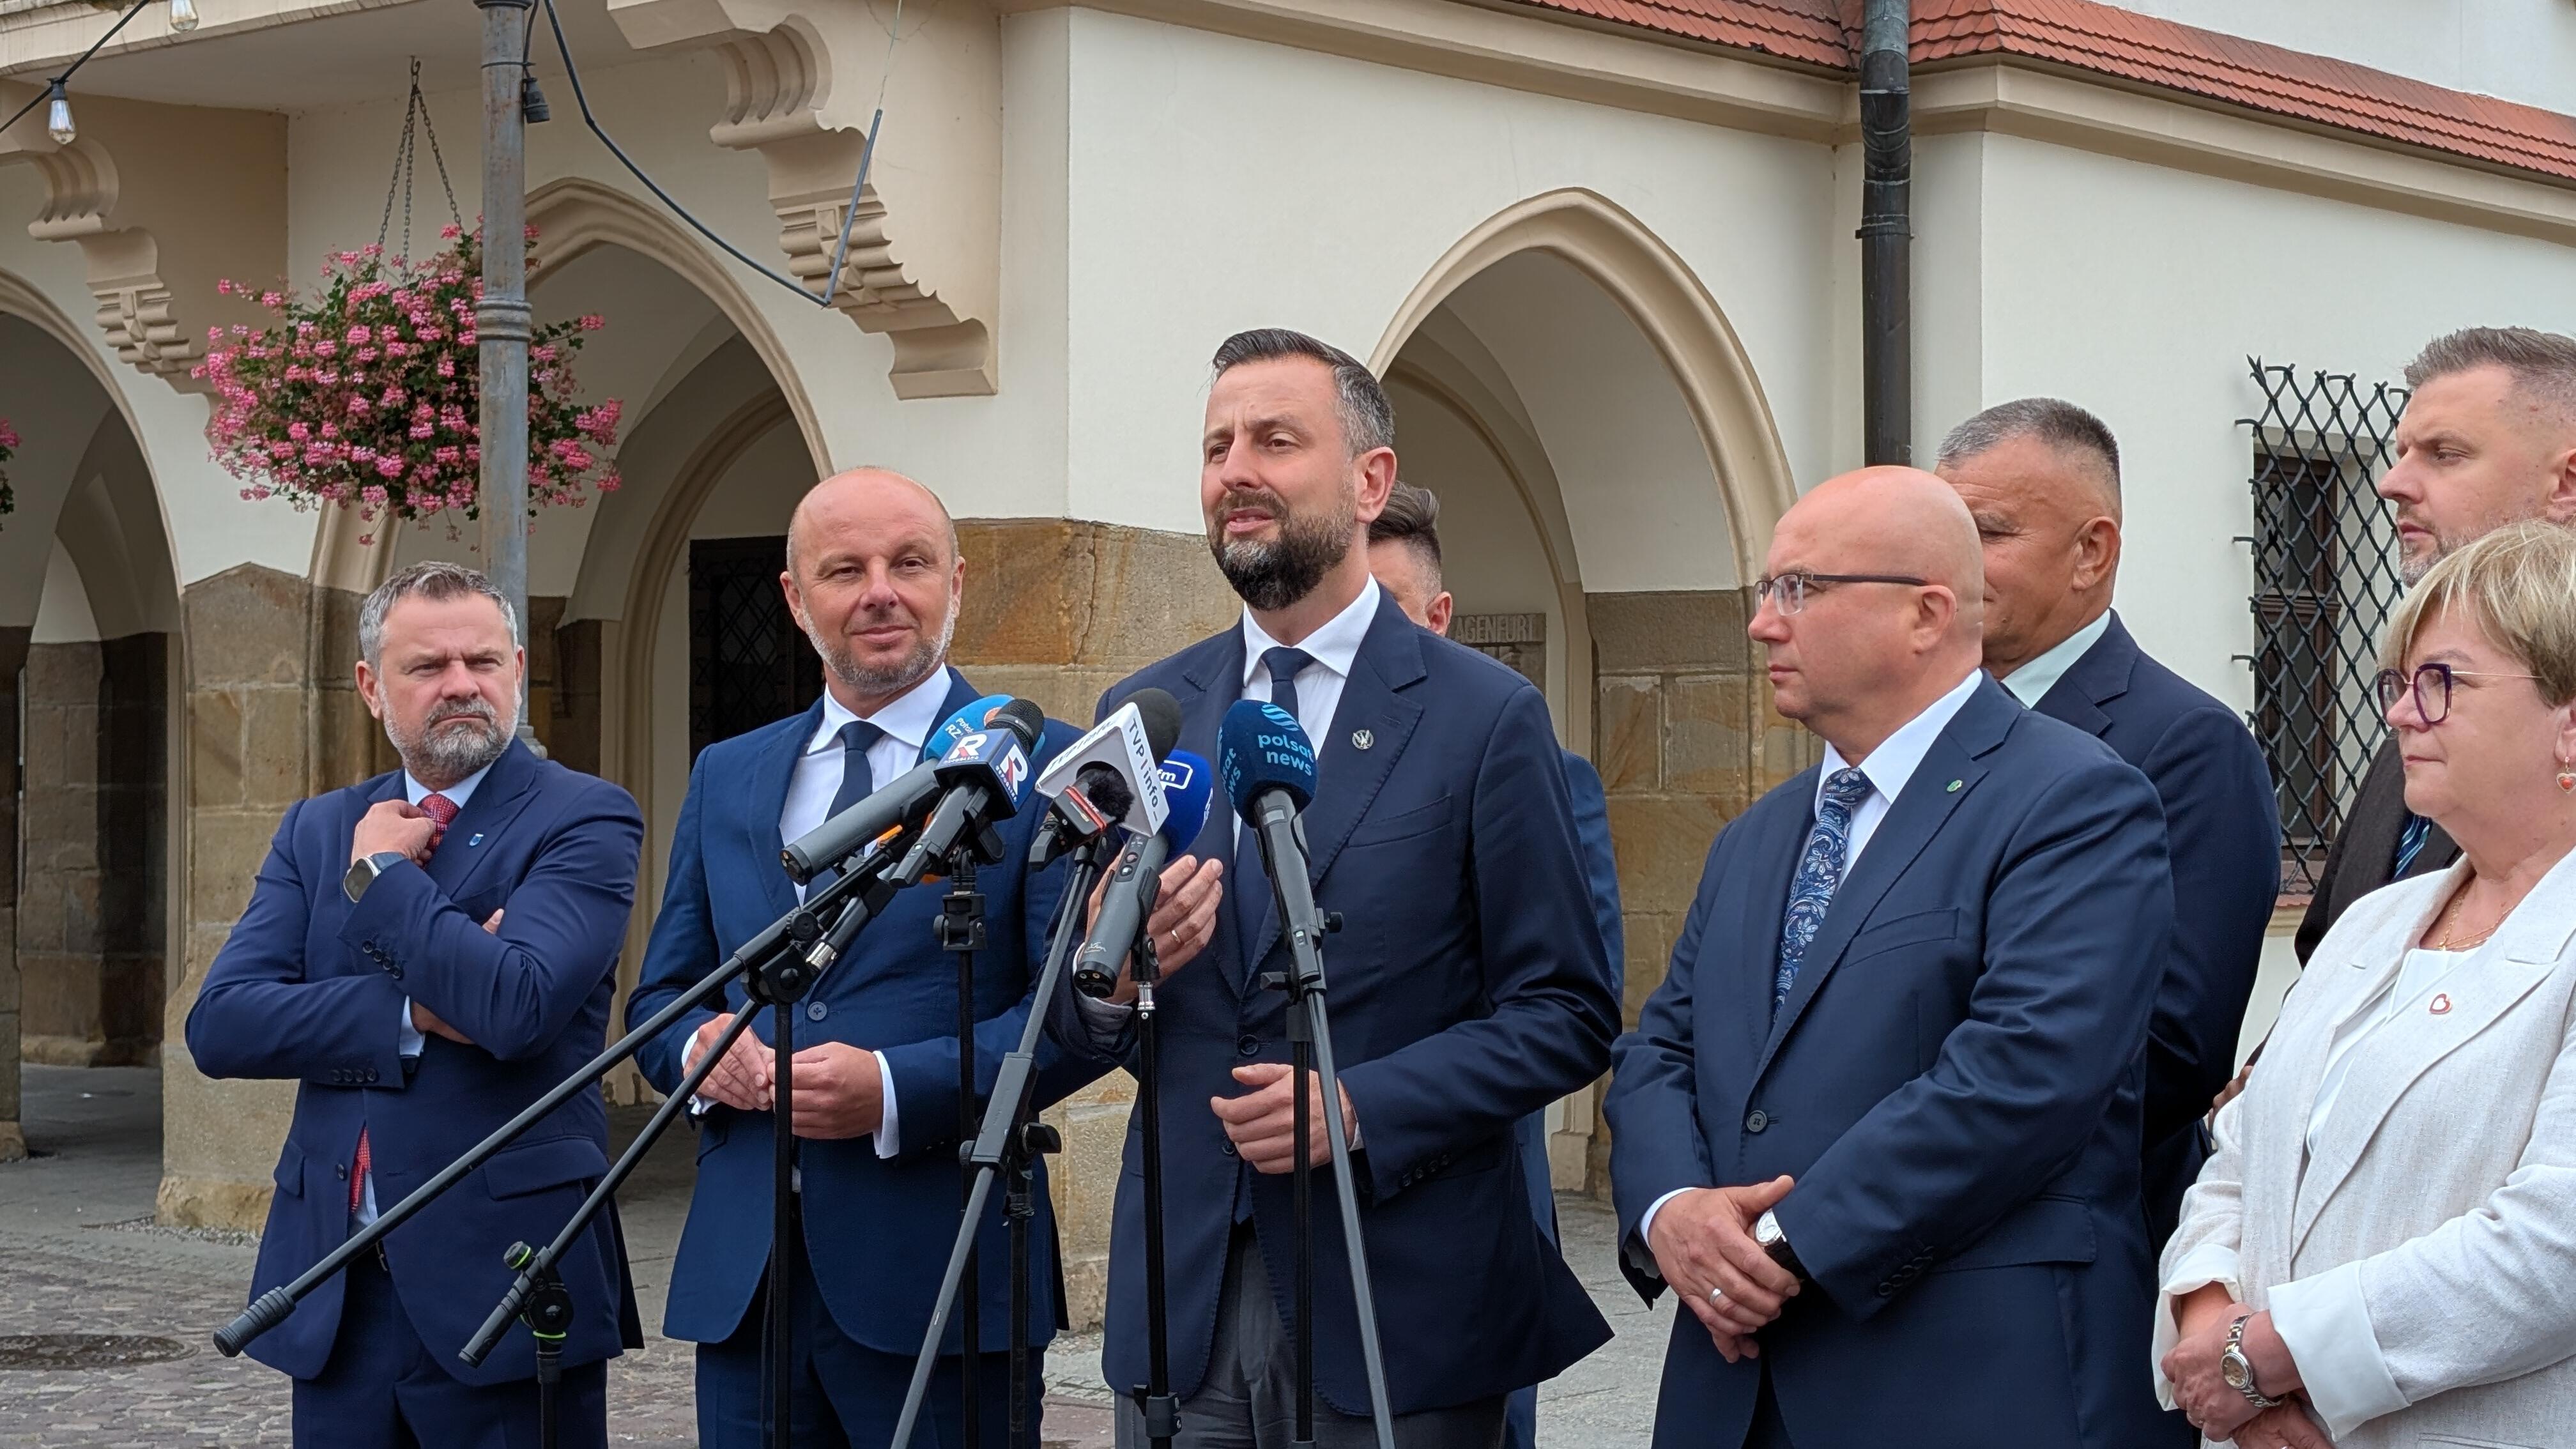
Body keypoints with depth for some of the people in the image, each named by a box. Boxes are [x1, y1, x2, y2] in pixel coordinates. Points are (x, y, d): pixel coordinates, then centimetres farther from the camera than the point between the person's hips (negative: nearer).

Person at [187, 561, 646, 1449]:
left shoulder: (585, 820, -3)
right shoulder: (316, 832, 13)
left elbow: (516, 1006, -20)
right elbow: (220, 1025, 1)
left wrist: (382, 873, -8)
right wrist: (409, 1015, -12)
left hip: (505, 1280, -4)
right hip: (335, 1291, 5)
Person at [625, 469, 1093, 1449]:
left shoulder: (1041, 768, -1)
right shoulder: (726, 779, 15)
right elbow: (658, 996, 19)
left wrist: (898, 1088, -18)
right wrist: (698, 1046, -5)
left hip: (938, 1275, -4)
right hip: (743, 1280, 4)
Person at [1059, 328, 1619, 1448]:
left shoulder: (1488, 718, -4)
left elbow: (1567, 1016, -5)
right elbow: (1073, 1013, 13)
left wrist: (1364, 1106, -18)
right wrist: (1112, 971, -11)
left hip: (1399, 1308, -3)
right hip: (1180, 1298, 4)